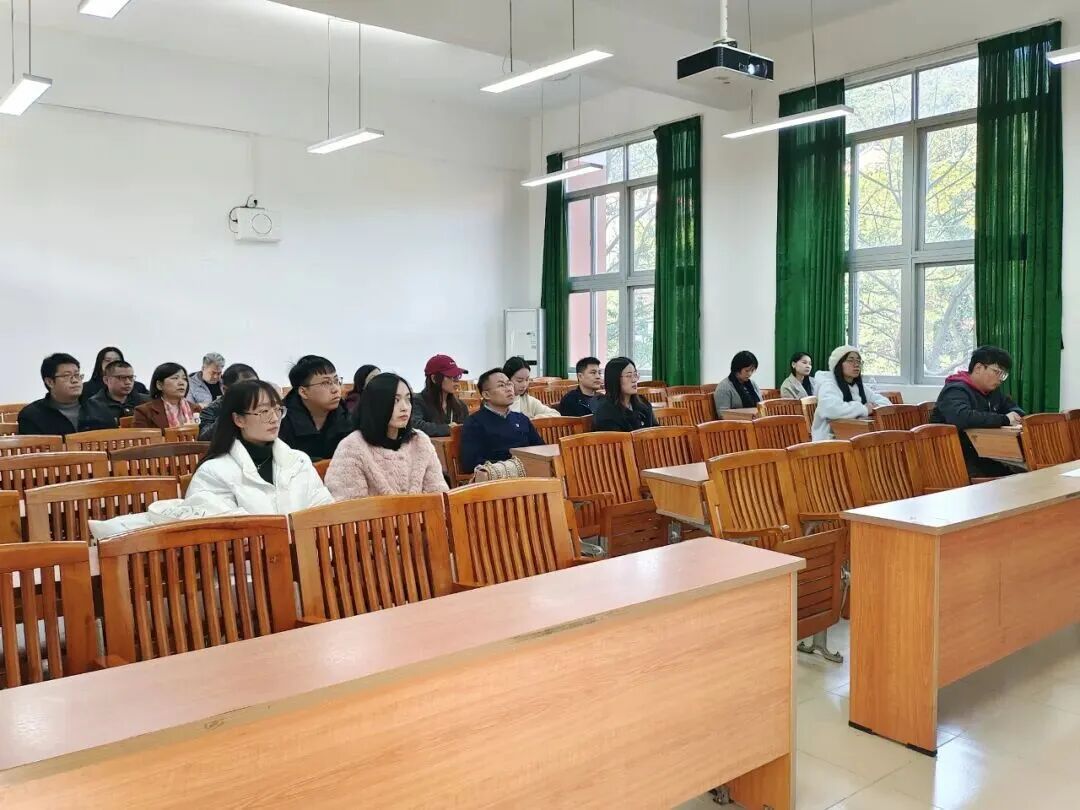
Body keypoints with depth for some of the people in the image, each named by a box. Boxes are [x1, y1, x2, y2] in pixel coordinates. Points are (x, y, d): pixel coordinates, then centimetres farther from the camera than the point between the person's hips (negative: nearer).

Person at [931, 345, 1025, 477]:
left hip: (980, 457, 9)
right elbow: (961, 417, -36)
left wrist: (1015, 415, 6)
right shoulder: (956, 391, -14)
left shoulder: (993, 391, 16)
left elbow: (1012, 407, 33)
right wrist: (1004, 419, -24)